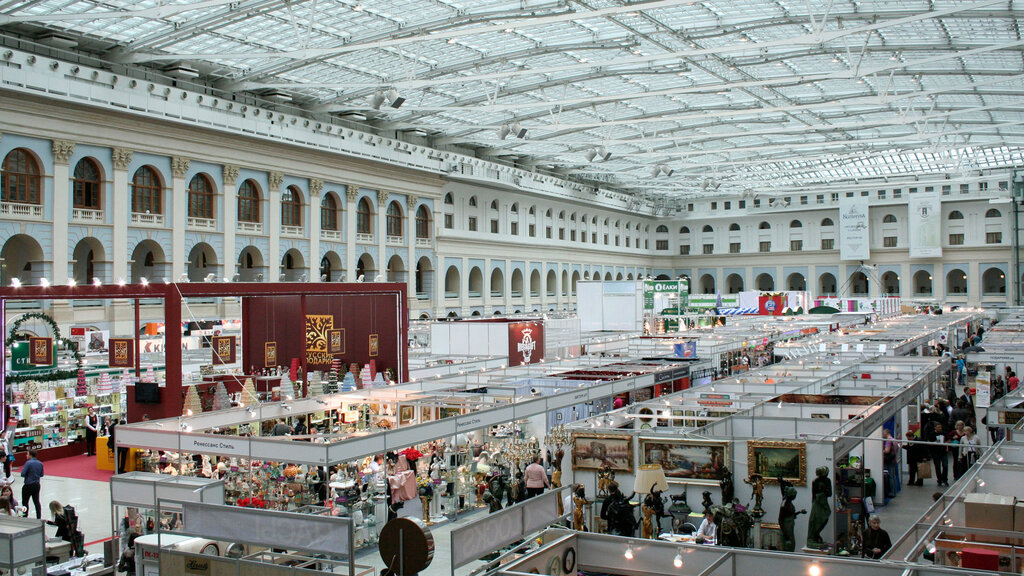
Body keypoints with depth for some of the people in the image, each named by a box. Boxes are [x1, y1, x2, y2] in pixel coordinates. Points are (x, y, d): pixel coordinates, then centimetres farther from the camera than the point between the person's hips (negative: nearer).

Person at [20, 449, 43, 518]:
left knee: (25, 502, 7)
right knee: (37, 502, 13)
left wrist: (23, 469, 1)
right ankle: (39, 517, 15)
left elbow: (22, 474, -17)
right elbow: (41, 475, 9)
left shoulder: (28, 463, -17)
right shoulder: (40, 463, 3)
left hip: (28, 485, -6)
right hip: (37, 485, 6)